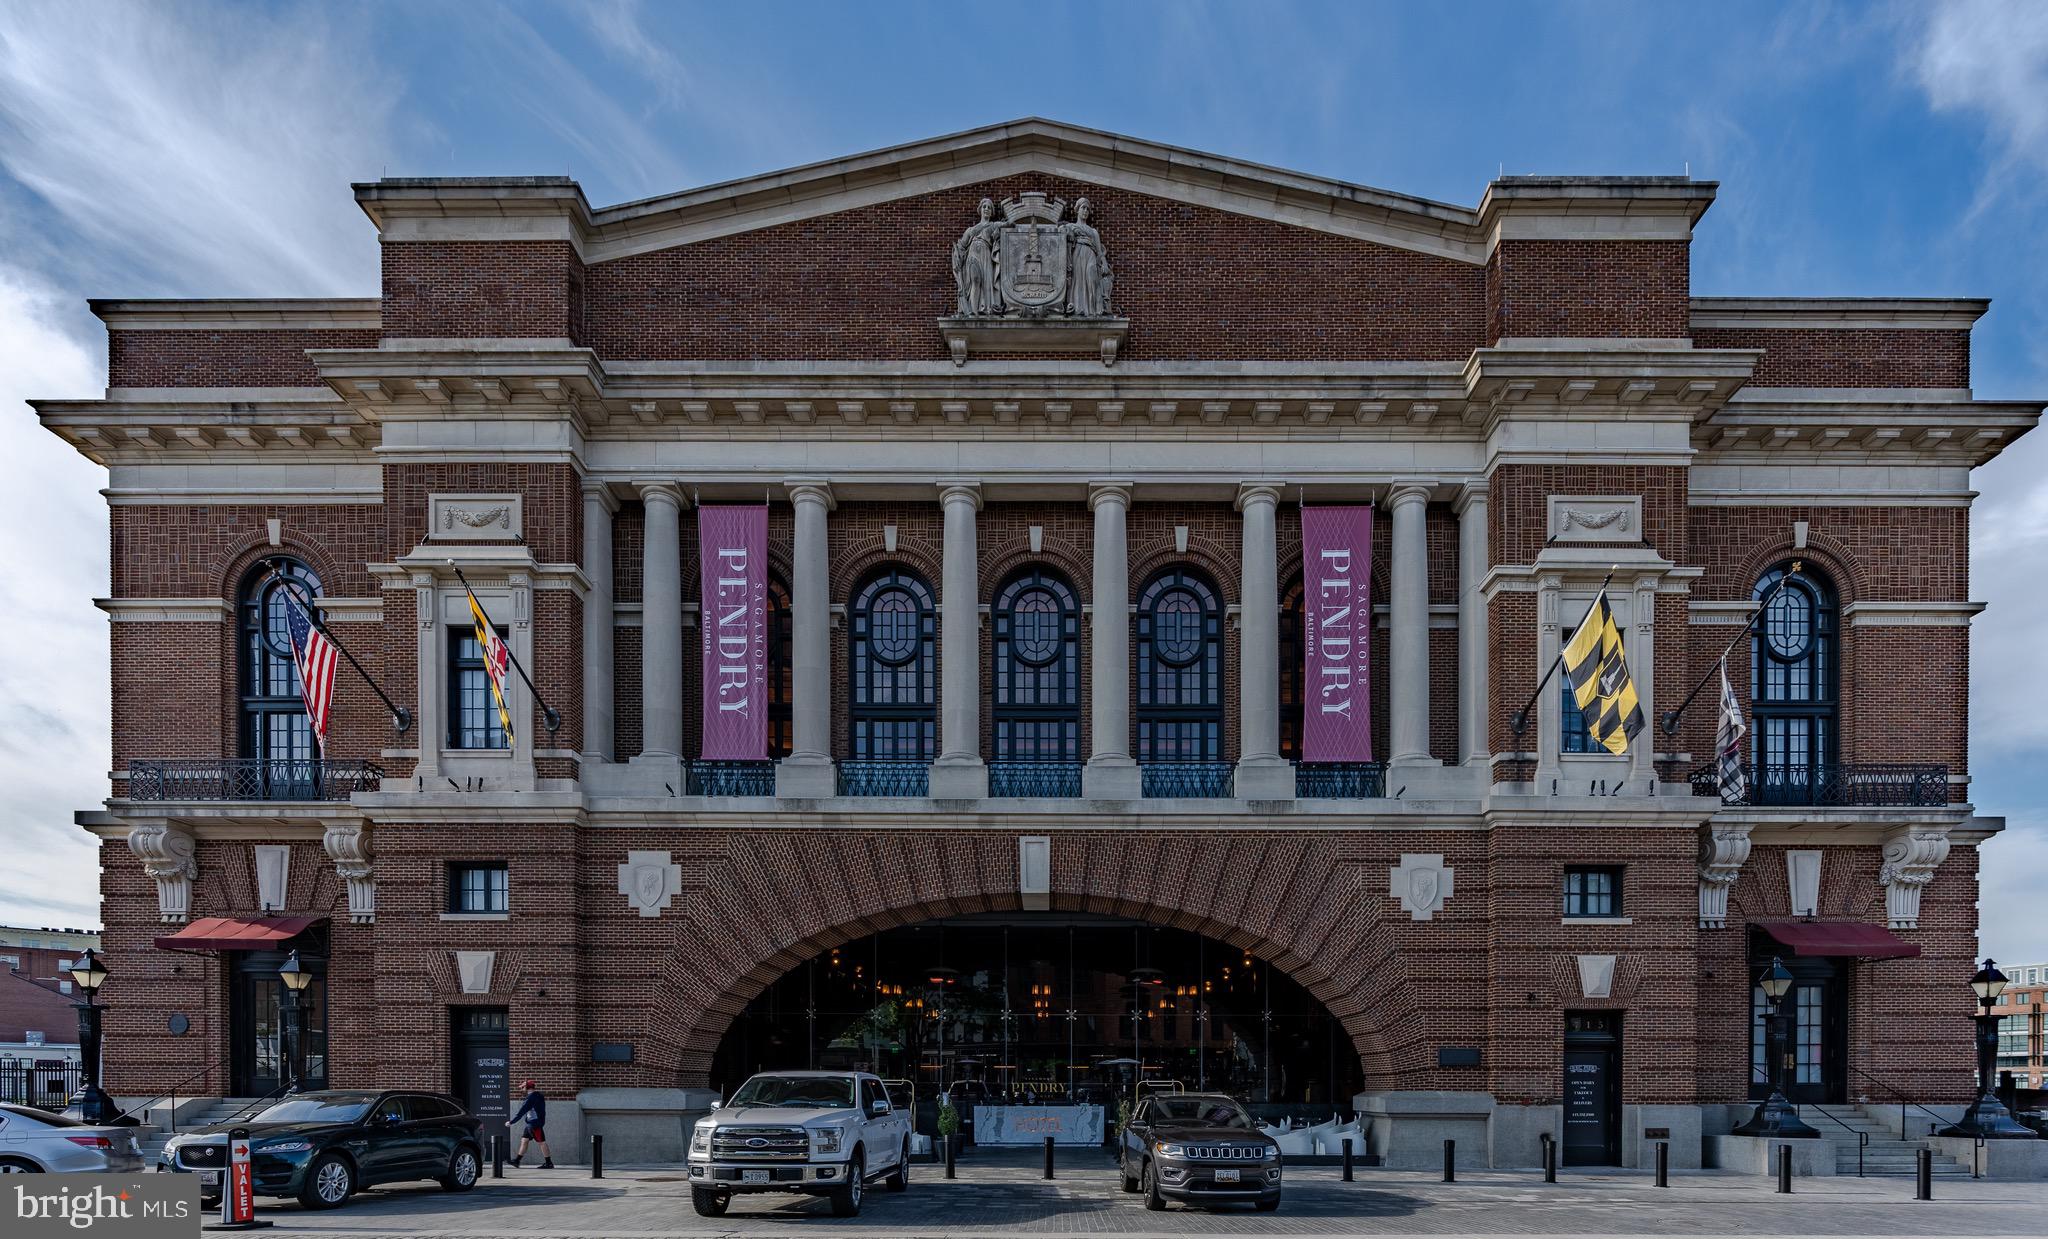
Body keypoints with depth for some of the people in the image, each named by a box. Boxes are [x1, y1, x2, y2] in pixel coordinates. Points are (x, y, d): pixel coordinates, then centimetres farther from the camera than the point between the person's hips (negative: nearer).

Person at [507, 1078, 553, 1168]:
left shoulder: (532, 1097, -17)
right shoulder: (538, 1095, 12)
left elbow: (523, 1110, -17)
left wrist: (511, 1122, -13)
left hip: (535, 1124, -10)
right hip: (531, 1124, 10)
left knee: (541, 1142, -6)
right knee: (524, 1140, 13)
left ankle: (549, 1163, -2)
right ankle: (517, 1160, 19)